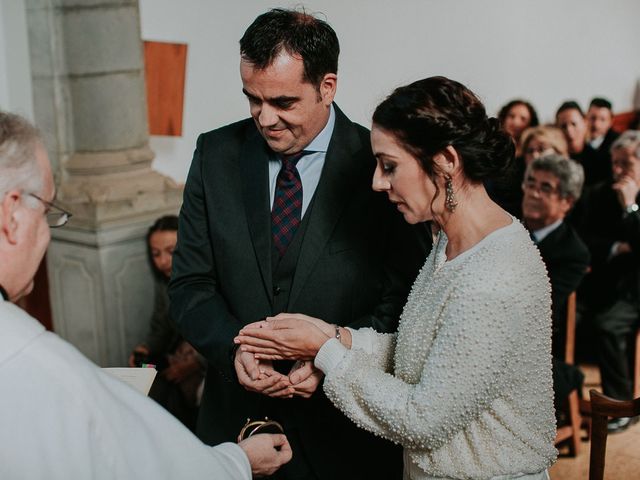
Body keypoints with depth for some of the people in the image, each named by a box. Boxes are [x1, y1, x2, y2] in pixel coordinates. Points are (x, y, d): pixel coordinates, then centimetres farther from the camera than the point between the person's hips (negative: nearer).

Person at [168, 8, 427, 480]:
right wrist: (234, 348, -16)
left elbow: (403, 299, -8)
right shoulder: (216, 154, -1)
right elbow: (190, 285, 1)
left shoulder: (379, 165, -11)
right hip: (237, 412, 3)